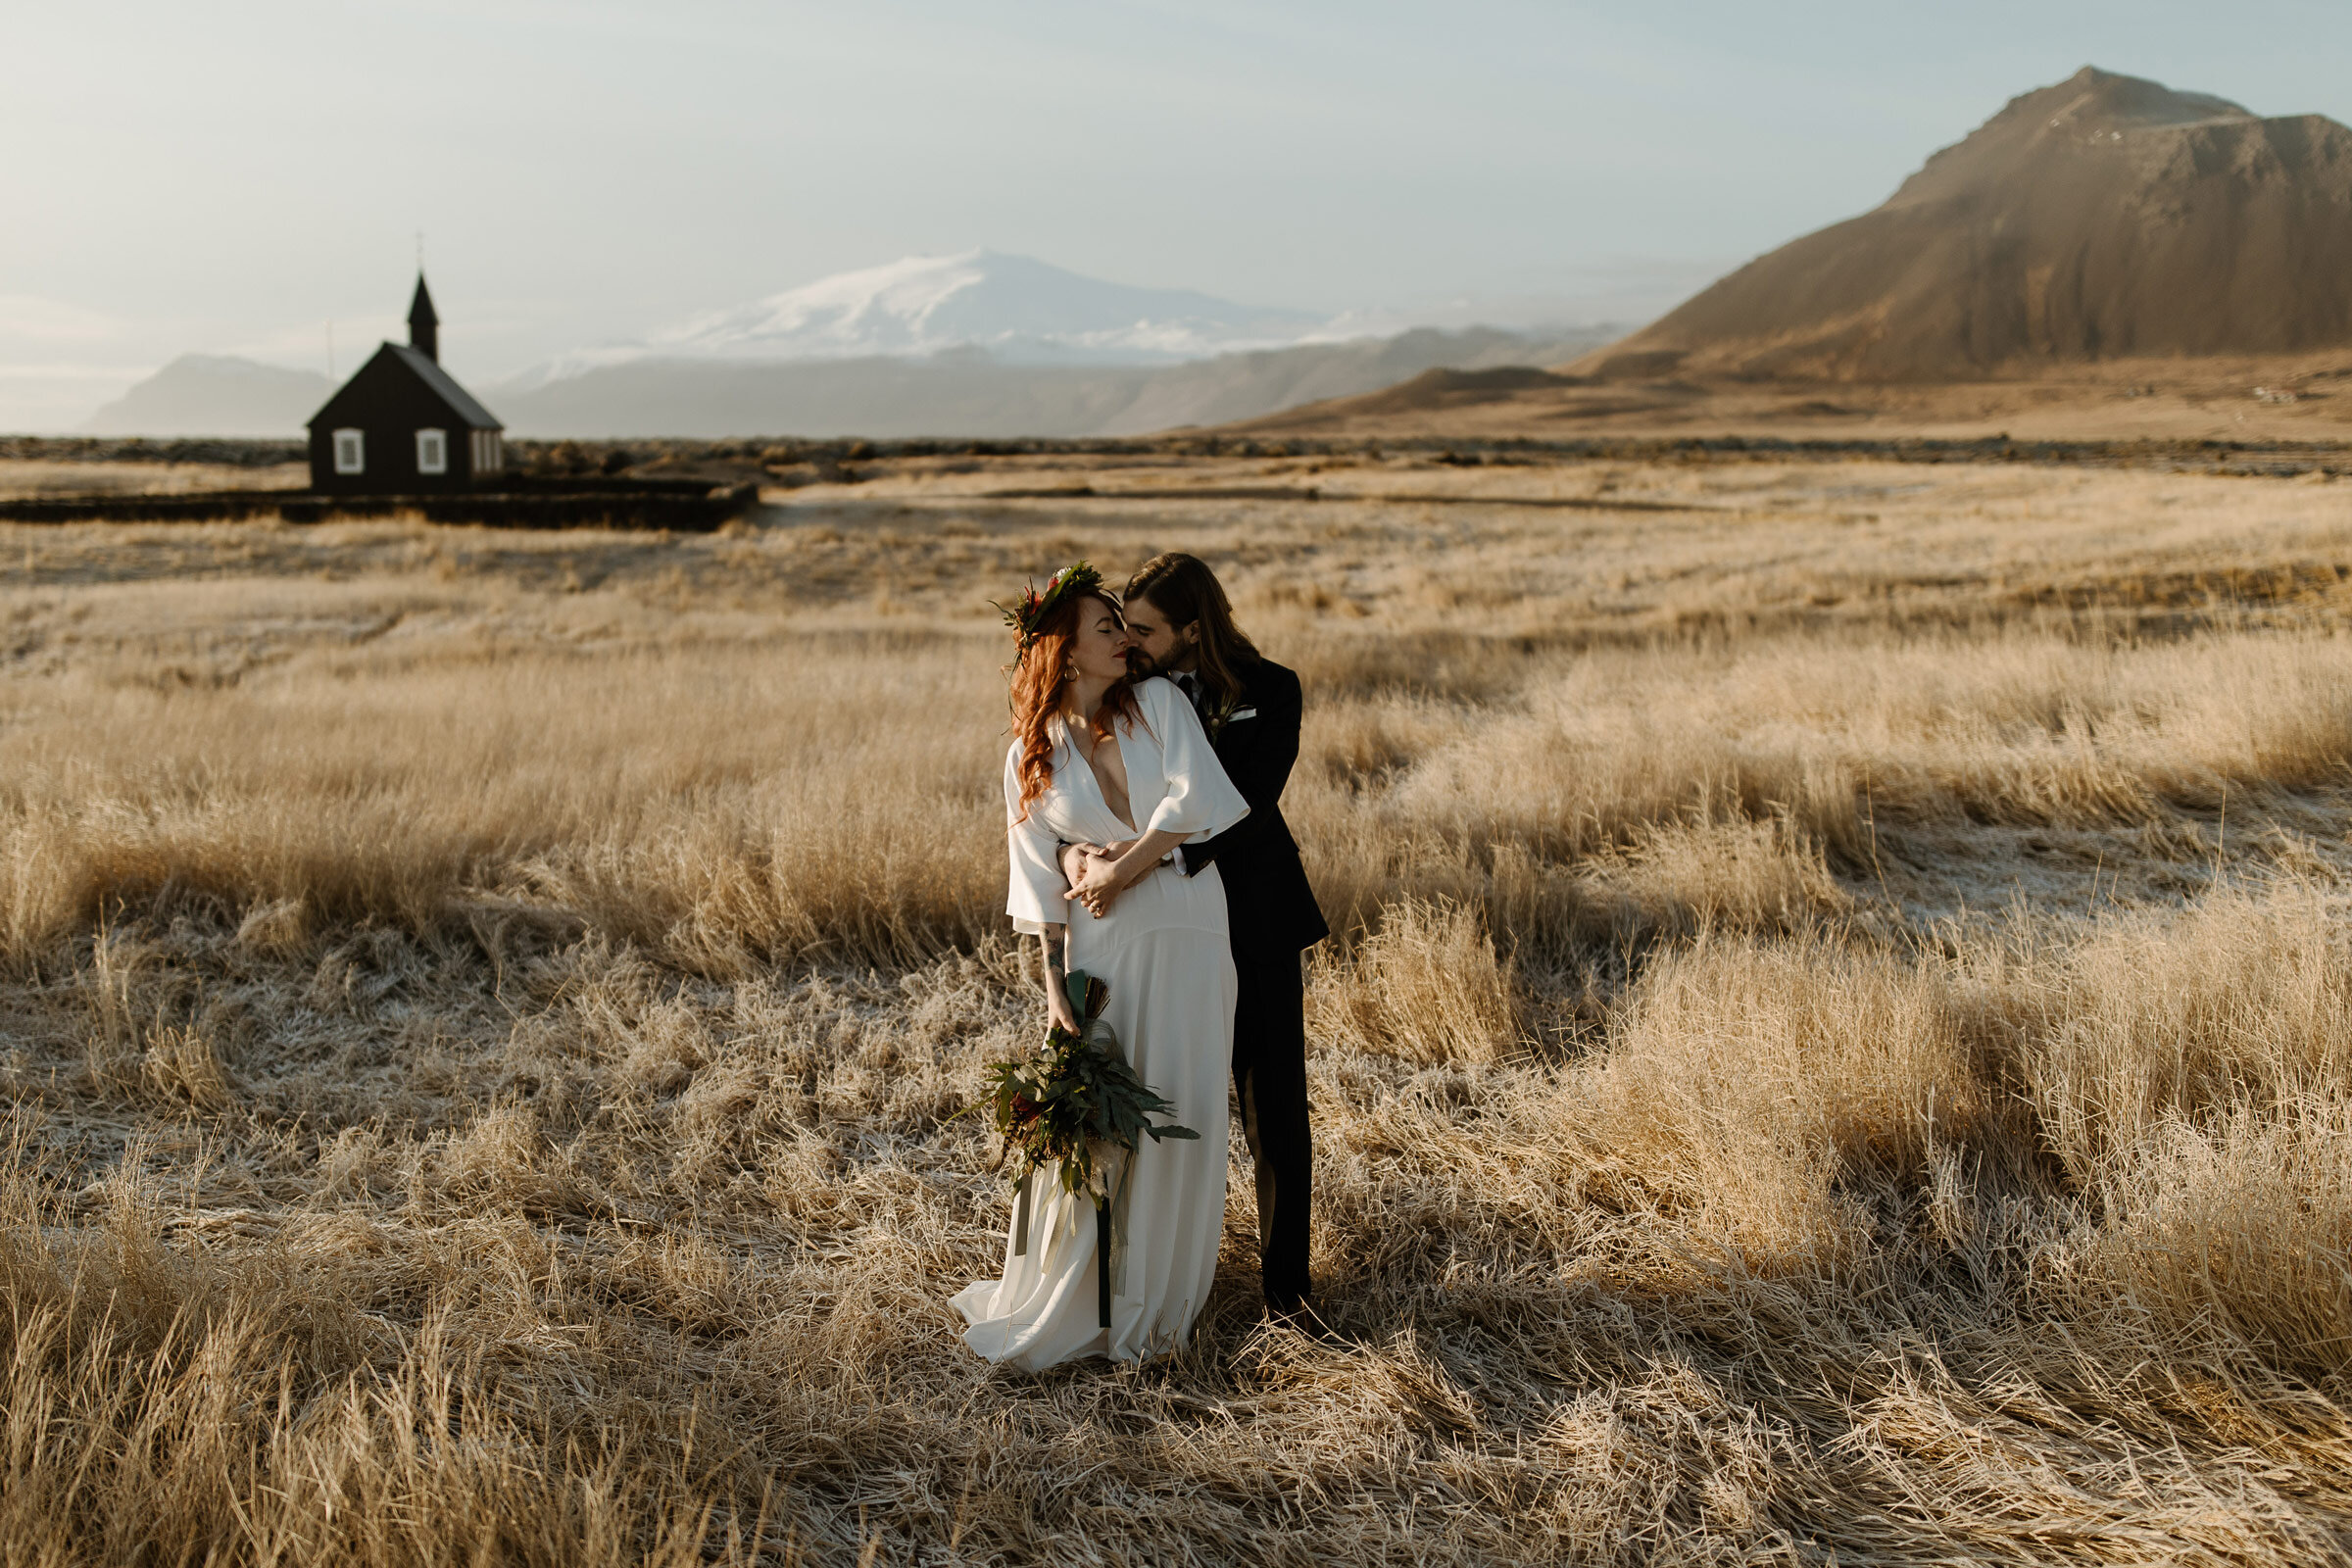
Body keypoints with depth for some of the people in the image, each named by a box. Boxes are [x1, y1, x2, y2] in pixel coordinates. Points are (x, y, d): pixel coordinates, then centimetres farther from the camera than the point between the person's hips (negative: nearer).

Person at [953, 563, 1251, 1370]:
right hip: (1099, 942, 0)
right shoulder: (1032, 755, 4)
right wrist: (1053, 985, -4)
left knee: (1179, 1109, 2)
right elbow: (1040, 882, 3)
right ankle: (1072, 1298, 15)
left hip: (1186, 933, 0)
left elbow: (1195, 799, -12)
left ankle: (1155, 1297, 17)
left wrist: (1120, 870, -10)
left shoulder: (1158, 703, 1)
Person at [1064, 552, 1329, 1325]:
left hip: (1255, 922, -2)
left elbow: (1244, 805, -21)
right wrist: (1076, 850, -28)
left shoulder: (1269, 692, -9)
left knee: (1278, 1113, 3)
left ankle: (1286, 1281, 16)